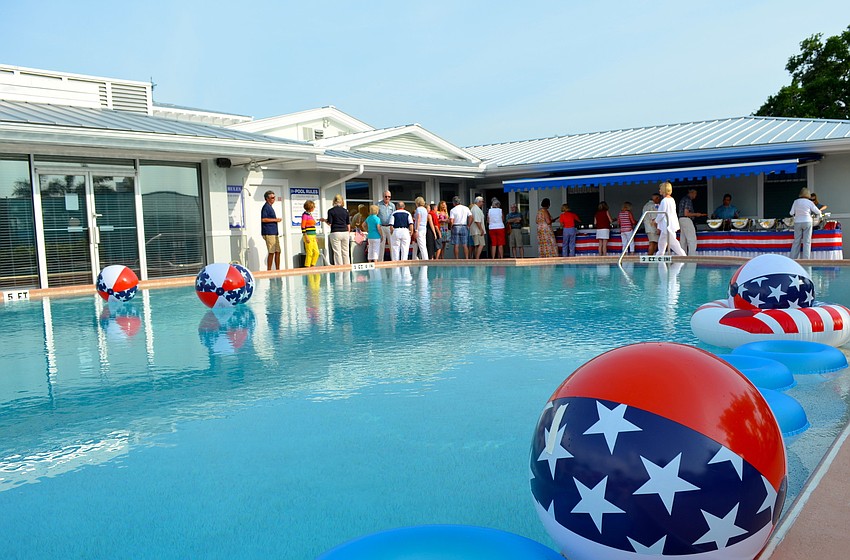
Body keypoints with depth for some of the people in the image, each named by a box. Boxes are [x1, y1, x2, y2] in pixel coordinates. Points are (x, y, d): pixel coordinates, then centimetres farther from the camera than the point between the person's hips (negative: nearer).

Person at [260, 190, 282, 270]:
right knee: (271, 252, -10)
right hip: (269, 233, -10)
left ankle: (278, 270, 14)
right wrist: (275, 219, -15)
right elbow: (263, 219, -20)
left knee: (278, 251, 9)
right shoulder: (266, 207, -10)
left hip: (274, 233, 10)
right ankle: (269, 270, -5)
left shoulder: (270, 207, 20)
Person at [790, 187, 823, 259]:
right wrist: (818, 215, 26)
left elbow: (791, 213, 2)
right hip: (807, 222, -2)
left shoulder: (796, 202, 1)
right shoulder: (809, 202, -4)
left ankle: (792, 258, 6)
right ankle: (806, 259, -2)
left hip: (797, 222, 2)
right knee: (807, 241, 1)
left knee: (796, 241, 7)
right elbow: (818, 212, 4)